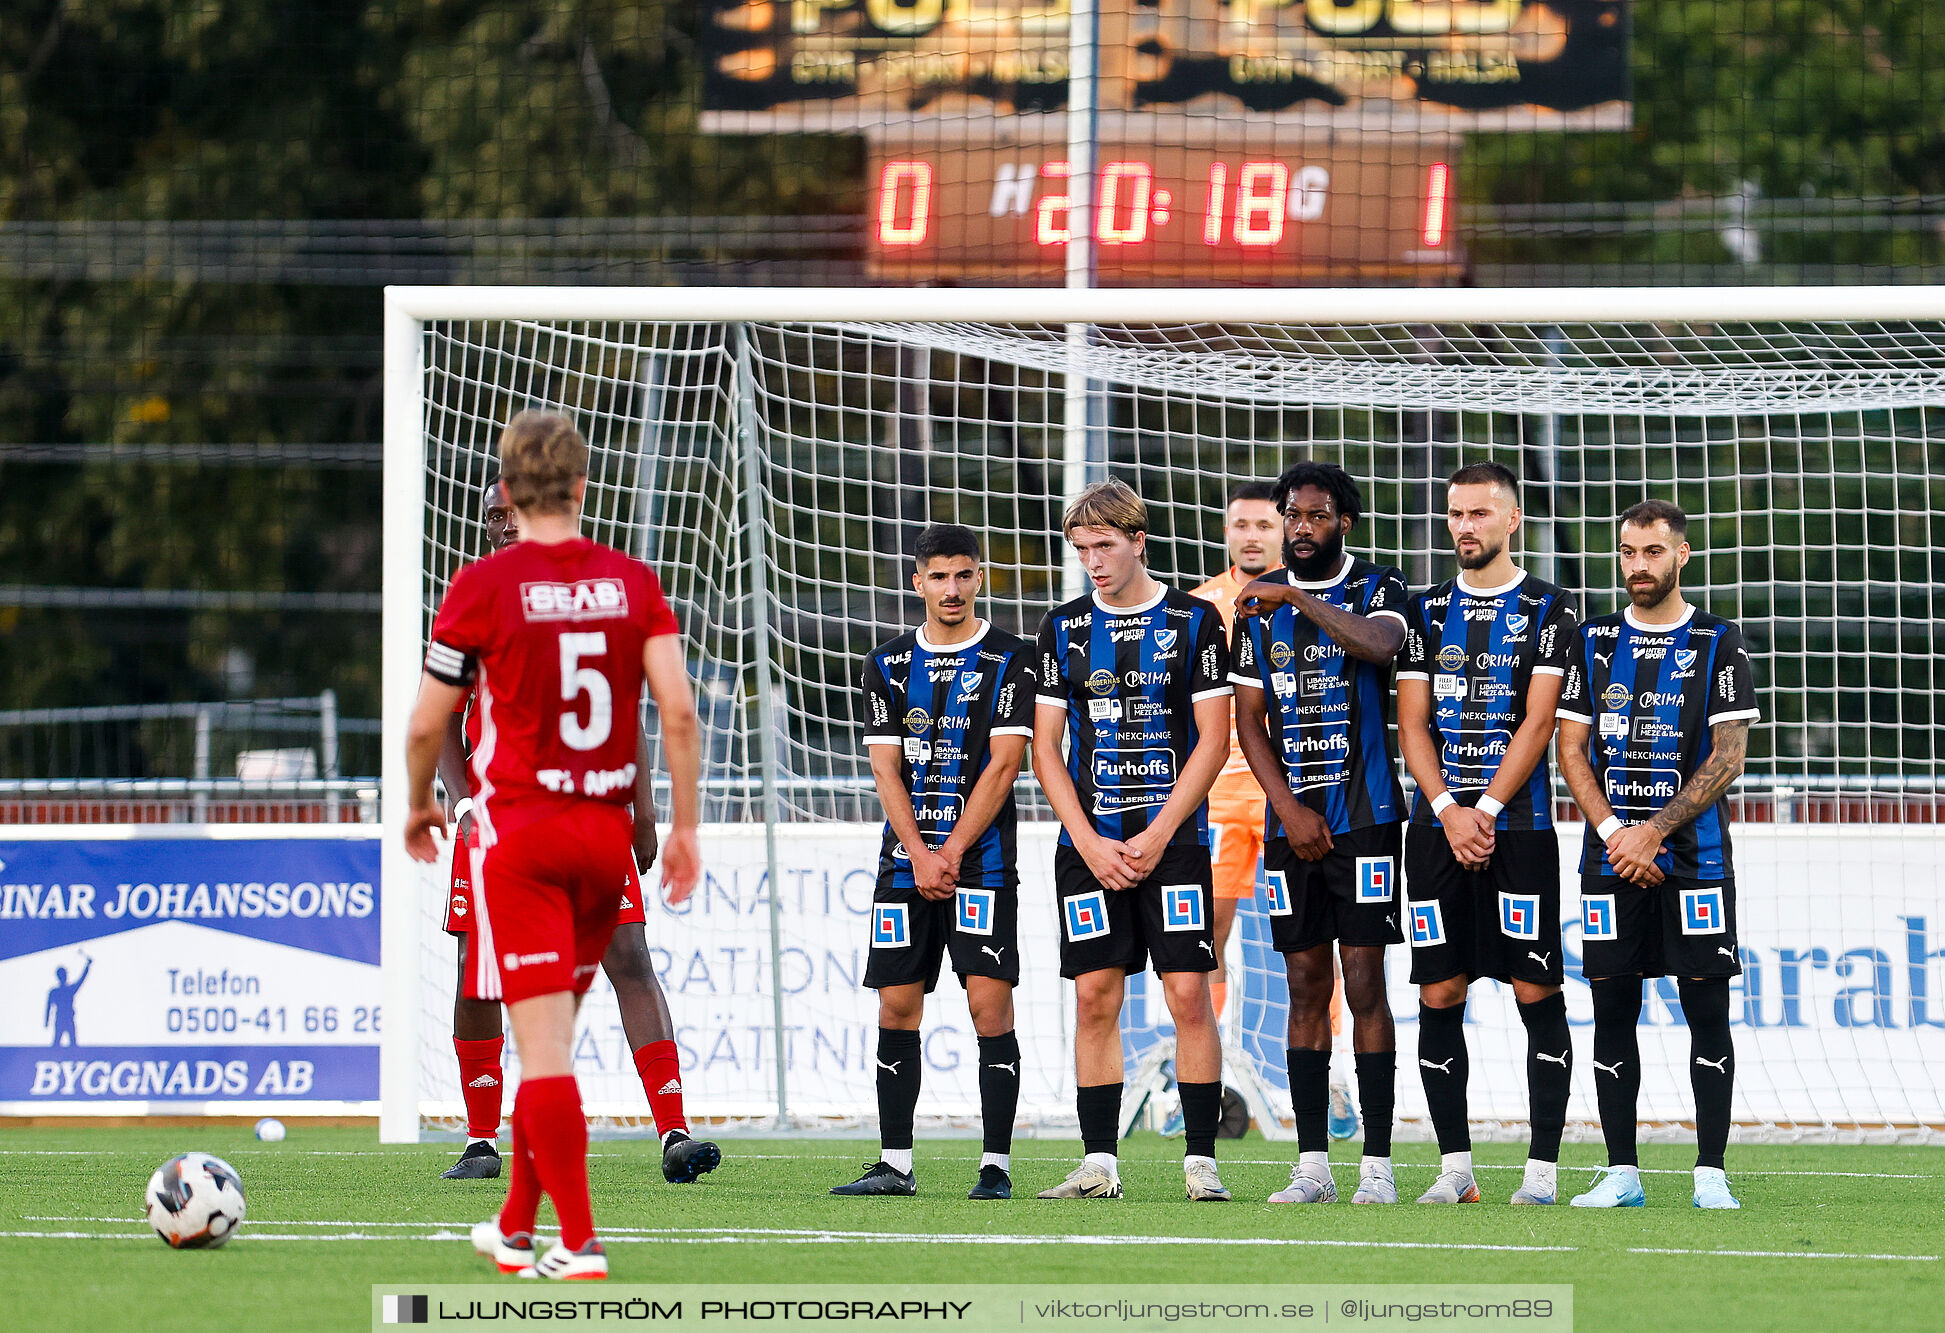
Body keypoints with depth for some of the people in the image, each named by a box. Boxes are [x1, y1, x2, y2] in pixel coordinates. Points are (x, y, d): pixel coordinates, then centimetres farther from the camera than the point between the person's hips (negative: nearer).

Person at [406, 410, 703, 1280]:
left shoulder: (484, 587, -7)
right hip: (607, 832, 4)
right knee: (554, 1035, 15)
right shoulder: (633, 583, 2)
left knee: (543, 1038, -6)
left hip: (518, 828, -4)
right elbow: (679, 709, -3)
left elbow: (426, 724, -1)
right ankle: (516, 1226, 25)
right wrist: (685, 827, 5)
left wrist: (420, 806, 17)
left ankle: (579, 1243, -12)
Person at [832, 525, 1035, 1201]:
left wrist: (951, 852, -12)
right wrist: (920, 857, -8)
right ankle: (895, 1164, 8)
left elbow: (1002, 765, -7)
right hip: (906, 859, 4)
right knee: (897, 1006, 3)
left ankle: (995, 1165, -8)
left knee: (990, 1006, -9)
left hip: (982, 859, -4)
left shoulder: (1009, 659, 0)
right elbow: (887, 769, 5)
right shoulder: (888, 665, 11)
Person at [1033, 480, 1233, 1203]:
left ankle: (1200, 1162, -4)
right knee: (1095, 999, 0)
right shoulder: (1064, 627, 9)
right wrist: (1090, 843, -4)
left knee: (1189, 995, -7)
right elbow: (1046, 748, 8)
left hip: (1173, 837, -3)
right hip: (1090, 843, 3)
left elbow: (1213, 742, -2)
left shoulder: (1192, 620, 1)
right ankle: (1098, 1164, 3)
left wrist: (1158, 835, -10)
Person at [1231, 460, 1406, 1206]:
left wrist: (1300, 598, -24)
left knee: (1365, 984, -7)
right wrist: (1288, 809, -1)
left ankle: (1377, 1165, -7)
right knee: (1307, 989, 4)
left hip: (1364, 816, -4)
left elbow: (1379, 644, -24)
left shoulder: (1376, 590, 0)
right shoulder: (1261, 605, 12)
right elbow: (1250, 721, 10)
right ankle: (1312, 1165, 6)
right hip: (1292, 823, 4)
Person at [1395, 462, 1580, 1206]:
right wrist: (1450, 810, -7)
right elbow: (1411, 725, 7)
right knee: (1440, 992, 1)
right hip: (1437, 825, 4)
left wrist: (1486, 810, -13)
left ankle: (1543, 1167, -3)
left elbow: (1537, 724, -6)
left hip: (1516, 825, -4)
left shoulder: (1547, 612, 2)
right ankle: (1454, 1166, 6)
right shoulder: (1428, 612, 13)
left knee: (1536, 991, -5)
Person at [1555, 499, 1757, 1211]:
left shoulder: (1719, 644, 1)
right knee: (1612, 1014, 2)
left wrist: (1654, 830, -12)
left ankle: (1711, 1174, -2)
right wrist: (1614, 831, -7)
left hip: (1693, 855, -3)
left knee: (1707, 1012, -5)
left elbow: (1727, 758, -4)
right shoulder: (1594, 641, 10)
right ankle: (1621, 1174, 7)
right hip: (1610, 857, 3)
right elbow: (1571, 751, 8)